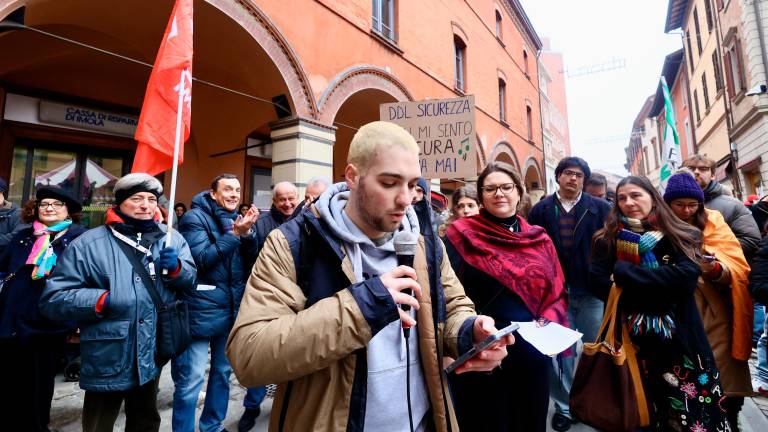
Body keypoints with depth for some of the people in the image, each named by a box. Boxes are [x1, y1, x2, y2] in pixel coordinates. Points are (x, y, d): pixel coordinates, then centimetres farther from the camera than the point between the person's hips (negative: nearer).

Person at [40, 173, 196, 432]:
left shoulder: (171, 238, 1)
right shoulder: (88, 243, -8)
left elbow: (190, 280, 3)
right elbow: (53, 299, -8)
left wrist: (176, 268, -18)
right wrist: (101, 301, -23)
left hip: (153, 355, 3)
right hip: (107, 359, -3)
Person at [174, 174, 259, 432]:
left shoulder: (237, 219, 11)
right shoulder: (195, 217, -7)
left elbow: (252, 261, 3)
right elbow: (201, 259, -18)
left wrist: (247, 232, -13)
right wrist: (234, 233, -21)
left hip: (232, 309, 7)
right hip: (201, 310, -6)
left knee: (223, 371, 18)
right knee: (191, 379, 0)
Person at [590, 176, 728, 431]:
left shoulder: (679, 236, 4)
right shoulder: (607, 240, 3)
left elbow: (687, 276, -14)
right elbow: (598, 283, -9)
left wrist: (625, 273, -15)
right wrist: (660, 294, -13)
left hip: (680, 338, 0)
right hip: (632, 339, 0)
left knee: (695, 409, 6)